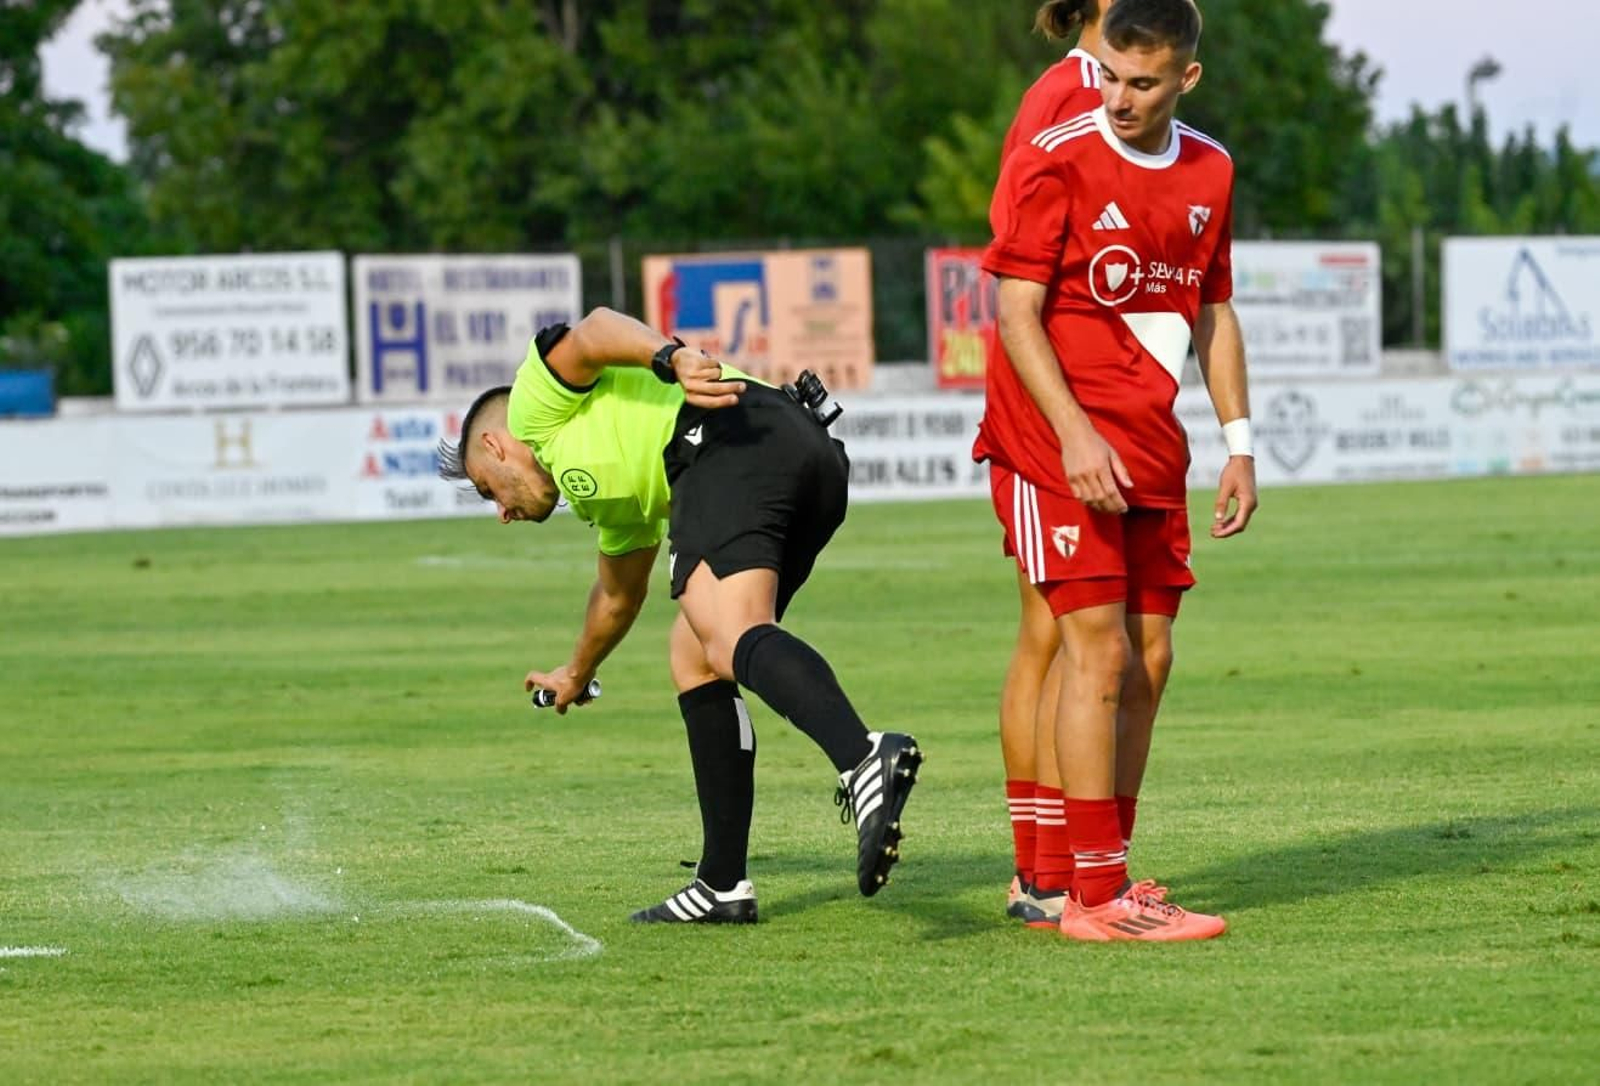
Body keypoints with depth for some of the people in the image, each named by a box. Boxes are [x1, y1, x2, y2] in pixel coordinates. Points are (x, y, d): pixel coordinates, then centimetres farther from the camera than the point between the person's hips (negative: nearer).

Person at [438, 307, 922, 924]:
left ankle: (864, 760, -57)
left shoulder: (537, 402, 20)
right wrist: (576, 675, 76)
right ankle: (723, 885, 13)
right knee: (694, 659, 18)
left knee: (734, 642, -28)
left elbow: (594, 332, -2)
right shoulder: (604, 489, 41)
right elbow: (618, 594, 57)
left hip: (735, 440, -9)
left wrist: (672, 359, -23)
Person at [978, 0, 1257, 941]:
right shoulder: (1057, 162, -9)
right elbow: (1017, 313, -11)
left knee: (1150, 661, 5)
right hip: (1060, 442, -6)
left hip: (1155, 454, 7)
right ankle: (1097, 895, -10)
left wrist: (1240, 443, 13)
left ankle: (1100, 874, 12)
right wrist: (1076, 433, -20)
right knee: (1101, 651, -12)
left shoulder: (1210, 173, 10)